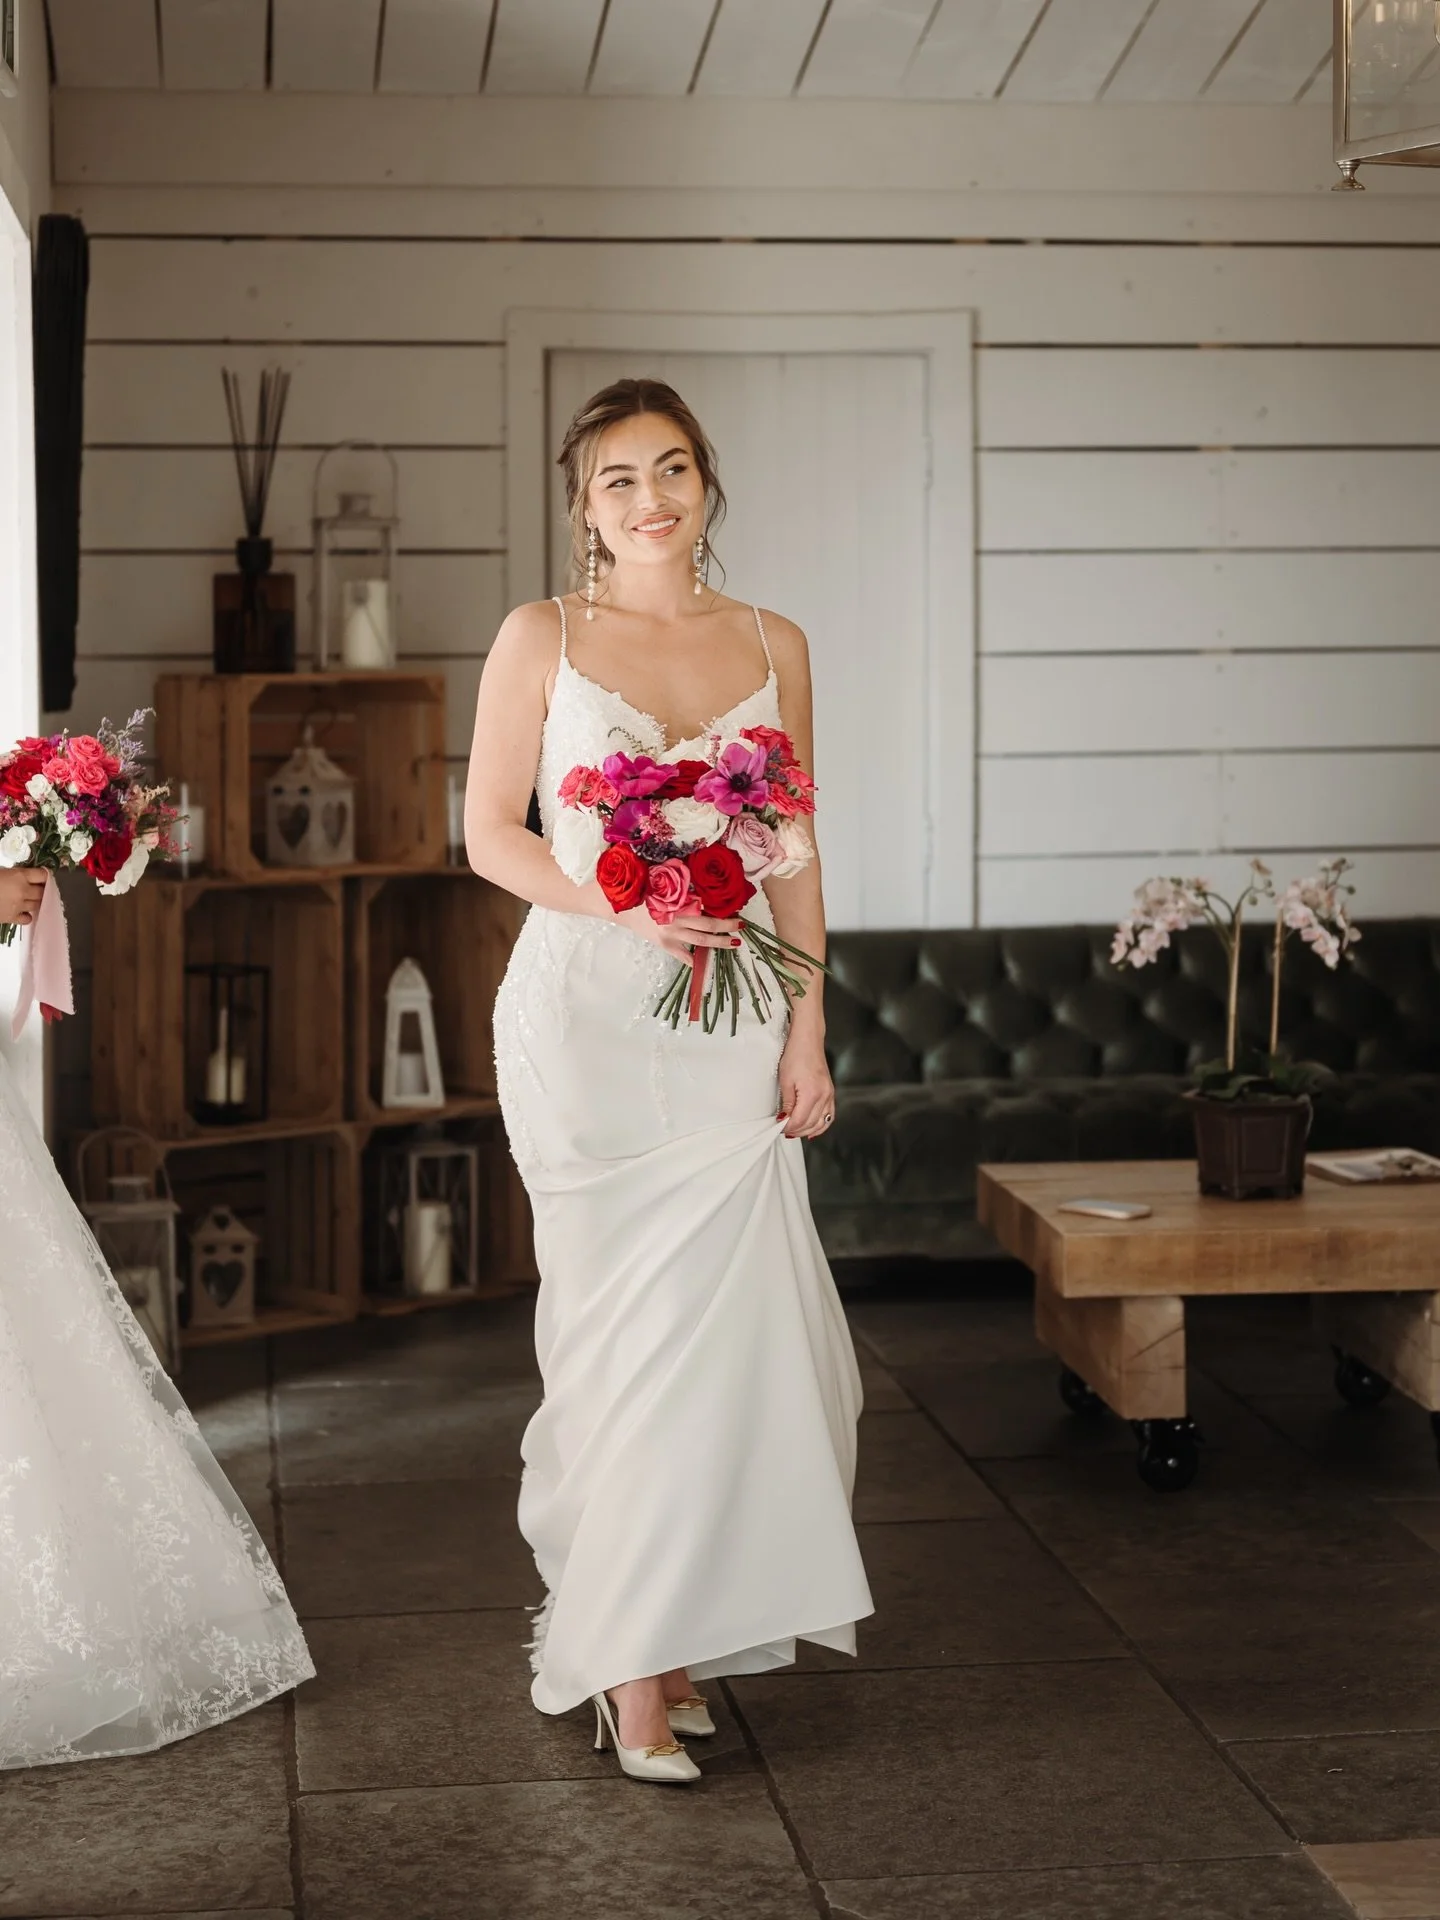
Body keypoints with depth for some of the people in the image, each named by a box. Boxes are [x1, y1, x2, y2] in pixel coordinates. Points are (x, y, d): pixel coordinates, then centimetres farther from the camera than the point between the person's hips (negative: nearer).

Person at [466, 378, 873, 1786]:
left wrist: (808, 1033, 3)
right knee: (626, 1325, -2)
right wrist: (625, 904, -15)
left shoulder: (774, 648, 9)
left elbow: (794, 859, 10)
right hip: (587, 1016, -3)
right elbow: (489, 833, 0)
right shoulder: (542, 639, 1)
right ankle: (632, 1664, 8)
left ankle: (678, 1627, 18)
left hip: (732, 1026, 3)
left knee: (729, 1322, 1)